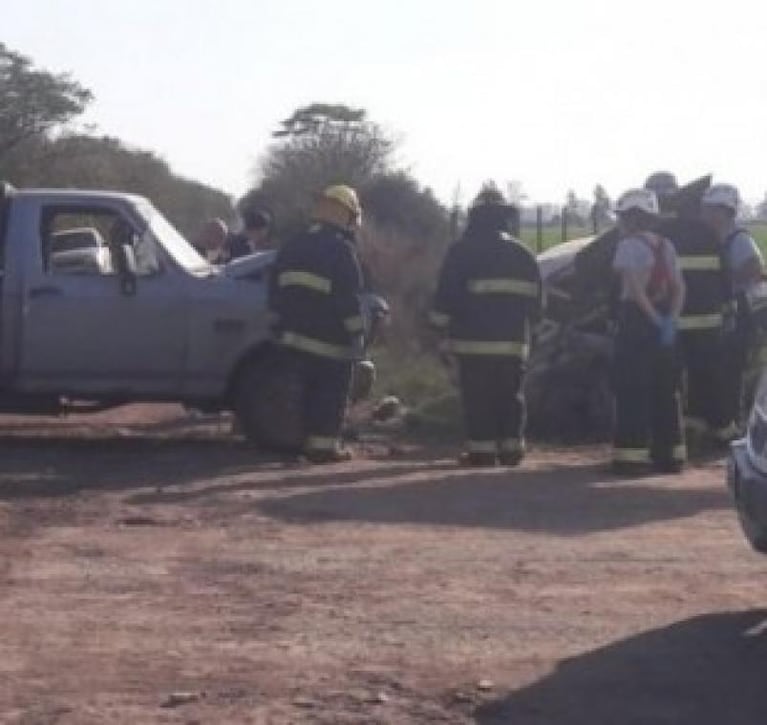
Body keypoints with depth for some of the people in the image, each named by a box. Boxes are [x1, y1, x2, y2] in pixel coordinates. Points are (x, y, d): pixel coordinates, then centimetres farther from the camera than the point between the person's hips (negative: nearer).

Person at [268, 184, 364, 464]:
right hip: (330, 341, -7)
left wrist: (281, 327, 21)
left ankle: (313, 441, 17)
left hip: (296, 337, 7)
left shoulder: (292, 248, 13)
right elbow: (349, 300, -15)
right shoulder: (341, 250, -12)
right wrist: (357, 335, -10)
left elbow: (275, 293, 16)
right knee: (332, 394, 0)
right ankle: (325, 444, -2)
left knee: (312, 391, 15)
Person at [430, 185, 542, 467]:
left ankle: (482, 449, -6)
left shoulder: (463, 251, -4)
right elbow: (535, 298, 17)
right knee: (510, 395, 9)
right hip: (514, 340, 4)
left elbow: (446, 296, -6)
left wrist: (442, 328, 2)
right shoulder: (522, 253, 12)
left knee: (479, 398, -3)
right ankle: (511, 448, 8)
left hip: (474, 339, -4)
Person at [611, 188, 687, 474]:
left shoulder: (629, 245, -10)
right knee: (665, 389, 12)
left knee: (633, 389, -2)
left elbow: (635, 288, -19)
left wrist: (657, 320, -14)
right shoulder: (666, 246, 11)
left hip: (637, 319, -7)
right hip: (662, 321, 7)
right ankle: (671, 454, 16)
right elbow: (679, 287, 5)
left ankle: (632, 454, -5)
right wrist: (670, 320, -5)